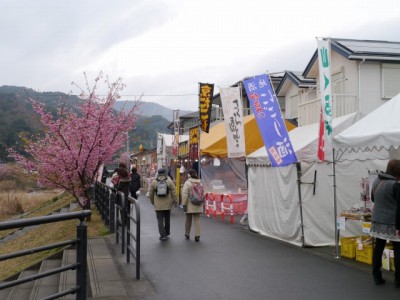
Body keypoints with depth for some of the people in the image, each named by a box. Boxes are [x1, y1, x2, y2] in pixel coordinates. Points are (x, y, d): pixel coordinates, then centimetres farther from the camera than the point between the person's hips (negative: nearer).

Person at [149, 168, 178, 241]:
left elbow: (150, 193, 3)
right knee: (167, 219, 17)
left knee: (160, 220, 1)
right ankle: (167, 233, 29)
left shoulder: (154, 182, -2)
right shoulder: (169, 181, -3)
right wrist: (175, 201, 4)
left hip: (158, 205, -1)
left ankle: (163, 235, -6)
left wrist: (152, 202, 16)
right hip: (168, 204, 1)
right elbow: (174, 192, -5)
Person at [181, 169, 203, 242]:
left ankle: (187, 234, 26)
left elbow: (184, 195, -14)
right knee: (197, 220, 4)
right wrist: (201, 202, 18)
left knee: (188, 220, 13)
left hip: (190, 205, -3)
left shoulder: (187, 183, -9)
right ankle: (197, 236, -3)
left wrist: (184, 204, -11)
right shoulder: (200, 183, 6)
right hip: (198, 205, 3)